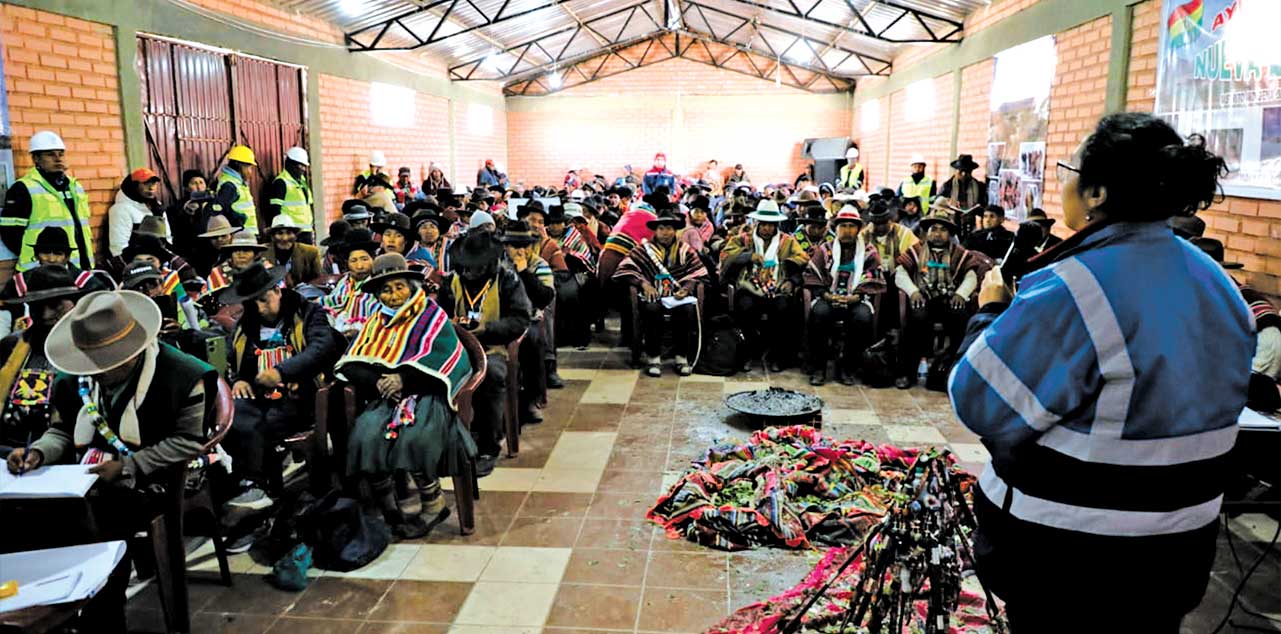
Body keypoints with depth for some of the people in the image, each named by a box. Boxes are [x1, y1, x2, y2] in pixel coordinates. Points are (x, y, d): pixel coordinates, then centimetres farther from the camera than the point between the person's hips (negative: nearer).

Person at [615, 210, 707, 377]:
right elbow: (625, 269, -2)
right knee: (652, 310, -35)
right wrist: (643, 283, -15)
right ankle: (653, 357, -21)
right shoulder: (643, 249, 6)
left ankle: (681, 357, -17)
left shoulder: (685, 250, 13)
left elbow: (698, 273, 5)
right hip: (653, 296, -1)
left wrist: (686, 287, -13)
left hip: (678, 296, 1)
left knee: (687, 310, -32)